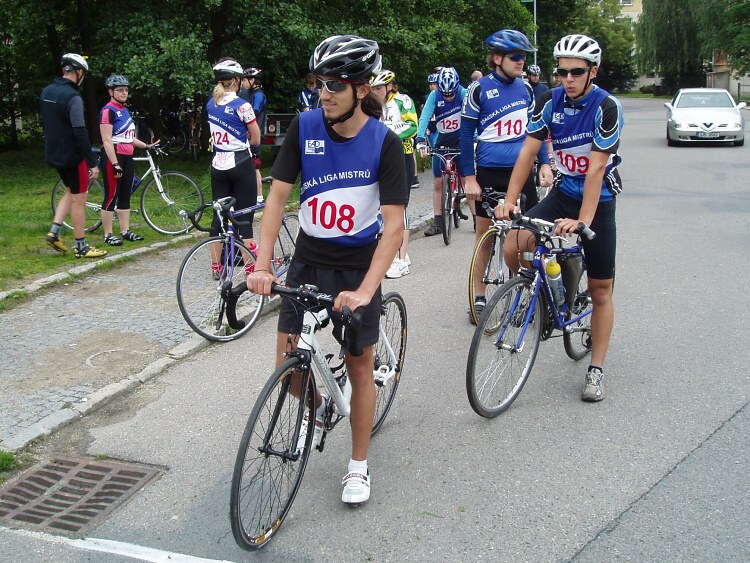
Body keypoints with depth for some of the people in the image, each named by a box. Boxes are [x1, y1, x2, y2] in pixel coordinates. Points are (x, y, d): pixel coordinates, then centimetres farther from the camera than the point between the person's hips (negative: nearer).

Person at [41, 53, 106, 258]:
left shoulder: (46, 92, 8)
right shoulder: (72, 97, -20)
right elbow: (80, 132, -24)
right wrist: (93, 163, -21)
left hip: (54, 155, 8)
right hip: (72, 156, -8)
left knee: (72, 192, 23)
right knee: (79, 199, 1)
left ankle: (54, 232, 15)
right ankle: (81, 247, 8)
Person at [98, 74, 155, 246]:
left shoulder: (124, 110, 15)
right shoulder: (108, 111, -12)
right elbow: (107, 140, -18)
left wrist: (146, 146, 16)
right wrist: (115, 164, -23)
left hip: (127, 158, 9)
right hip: (113, 158, -9)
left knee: (125, 196, 11)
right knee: (111, 196, -3)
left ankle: (125, 231, 18)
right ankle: (108, 234, 3)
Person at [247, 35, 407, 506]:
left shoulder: (384, 141, -15)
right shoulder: (305, 126, -7)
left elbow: (394, 224, -20)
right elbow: (278, 196, -8)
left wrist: (365, 290, -30)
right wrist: (262, 265, -18)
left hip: (358, 265, -2)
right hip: (308, 259, 3)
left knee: (359, 366, 5)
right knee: (287, 359, -2)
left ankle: (359, 466, 22)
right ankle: (317, 404, 34)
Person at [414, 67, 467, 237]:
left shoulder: (464, 94, -17)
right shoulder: (434, 96, -14)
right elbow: (425, 117, -25)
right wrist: (420, 140, -39)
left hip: (461, 142, -2)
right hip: (441, 143, 2)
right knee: (438, 183, 2)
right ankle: (438, 222, 10)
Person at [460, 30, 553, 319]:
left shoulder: (525, 88, 6)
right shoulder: (479, 89, -6)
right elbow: (466, 135, -5)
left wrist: (545, 163, 7)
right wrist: (469, 177, -9)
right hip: (489, 173, -3)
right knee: (485, 233, 5)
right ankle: (479, 295, 16)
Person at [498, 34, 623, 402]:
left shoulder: (607, 107, -19)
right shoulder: (550, 101, -6)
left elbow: (596, 168, -25)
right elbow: (528, 151, -9)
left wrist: (582, 221, -33)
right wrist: (509, 200, -19)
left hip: (598, 201, -3)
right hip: (562, 194, 4)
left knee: (601, 291, 1)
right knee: (512, 248, -20)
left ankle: (596, 370, 13)